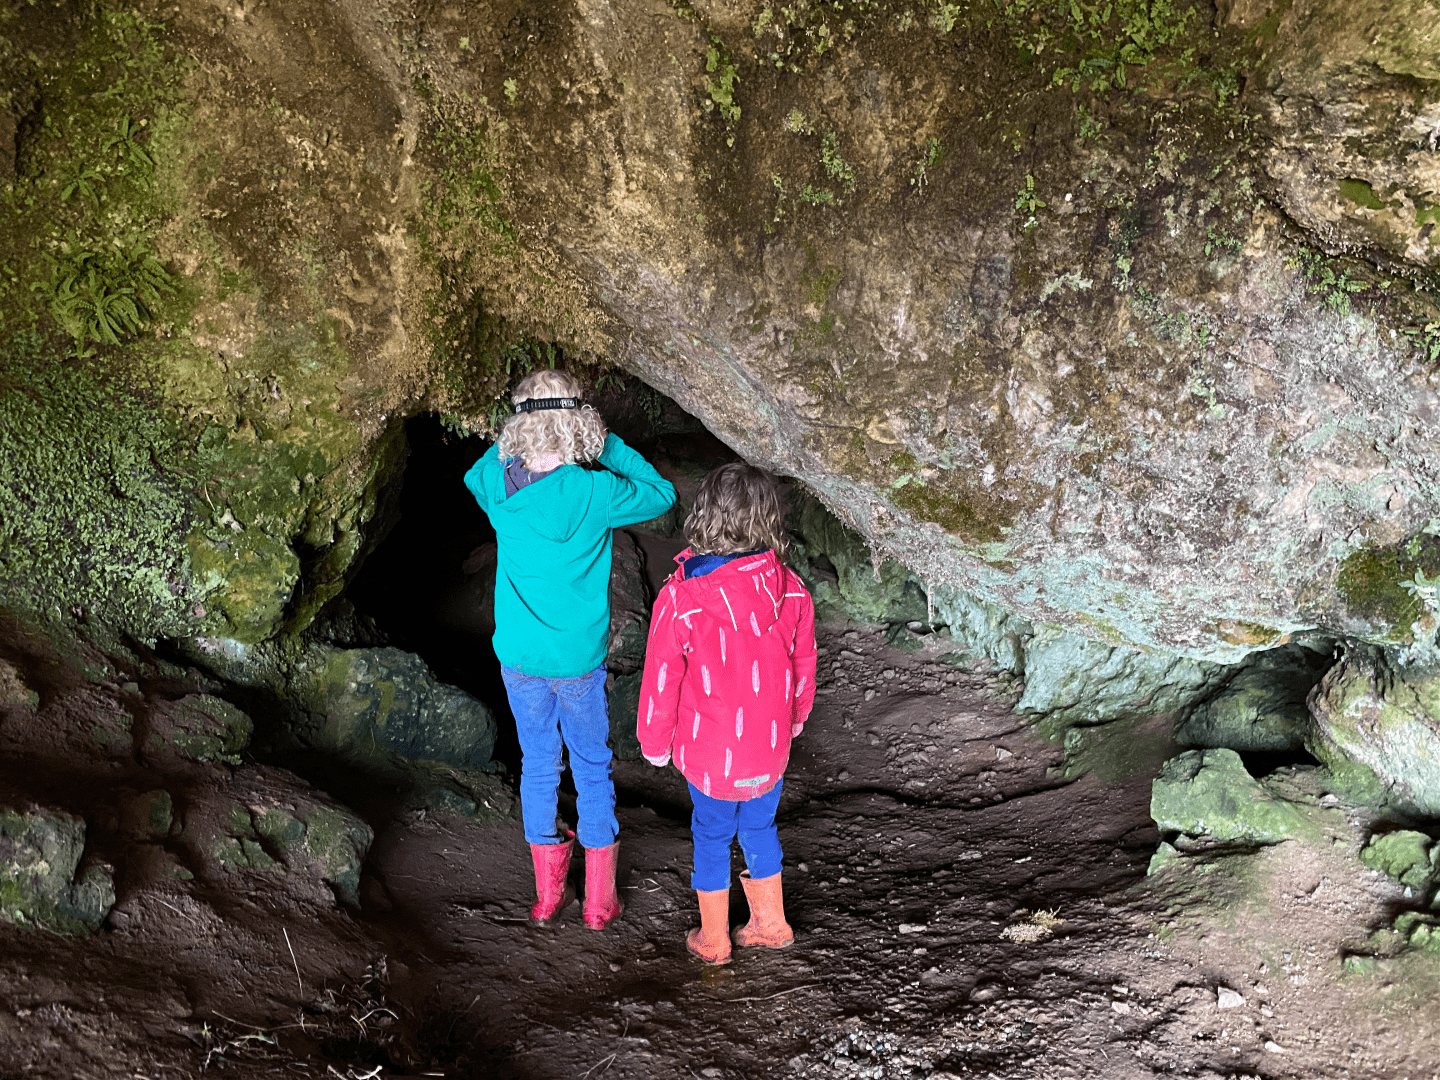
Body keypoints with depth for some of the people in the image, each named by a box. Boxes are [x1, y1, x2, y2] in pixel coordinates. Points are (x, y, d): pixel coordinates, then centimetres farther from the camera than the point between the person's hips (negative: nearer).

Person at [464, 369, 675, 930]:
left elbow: (474, 472, 15)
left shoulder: (497, 485, -11)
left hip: (519, 657, 3)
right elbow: (661, 495, -3)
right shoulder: (594, 493, -21)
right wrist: (608, 443, -3)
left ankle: (547, 893, 31)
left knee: (537, 766, 18)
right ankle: (599, 899, 26)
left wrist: (514, 439, 6)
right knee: (592, 768, 15)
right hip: (579, 658, -3)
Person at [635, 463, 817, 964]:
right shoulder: (791, 591, -13)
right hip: (770, 749, 3)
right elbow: (803, 668, 1)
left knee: (711, 836, 18)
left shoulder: (680, 598, -24)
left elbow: (662, 680, -14)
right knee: (760, 828, 25)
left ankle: (713, 940, 36)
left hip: (710, 754, -3)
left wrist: (655, 742, 3)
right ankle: (770, 922, 42)